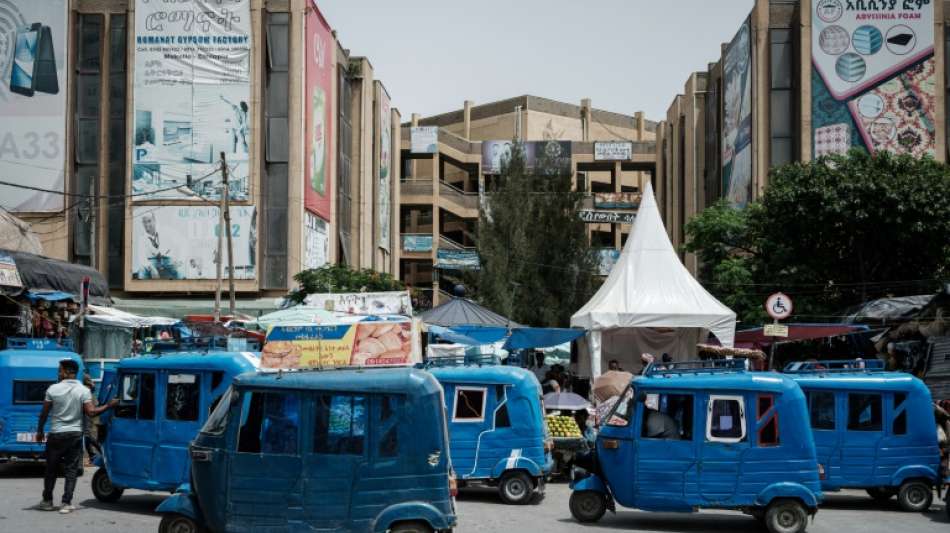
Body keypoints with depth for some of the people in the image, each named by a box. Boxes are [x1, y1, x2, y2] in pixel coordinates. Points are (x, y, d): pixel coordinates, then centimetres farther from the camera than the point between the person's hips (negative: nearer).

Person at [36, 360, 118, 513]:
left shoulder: (53, 389, -6)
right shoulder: (83, 391, -5)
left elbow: (44, 413, -1)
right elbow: (91, 412, -13)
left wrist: (40, 431, 11)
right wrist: (109, 406, -1)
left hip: (56, 434, 0)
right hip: (75, 434, 0)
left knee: (51, 469, 13)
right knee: (71, 470, 4)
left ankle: (47, 501, 19)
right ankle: (66, 503, -2)